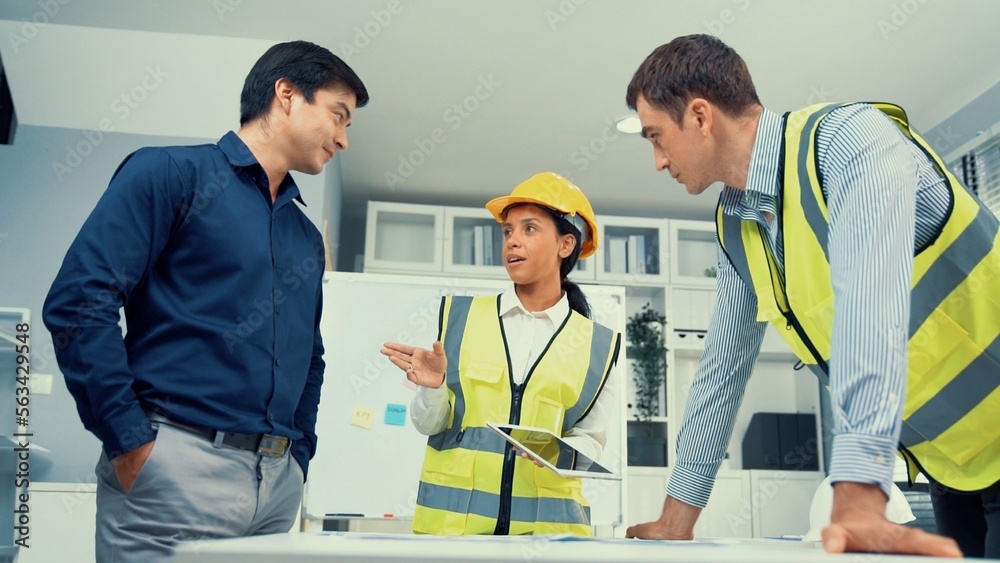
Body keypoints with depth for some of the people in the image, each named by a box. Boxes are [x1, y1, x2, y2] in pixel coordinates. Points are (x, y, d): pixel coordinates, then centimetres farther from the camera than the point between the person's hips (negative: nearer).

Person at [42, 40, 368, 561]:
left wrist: (298, 459, 13)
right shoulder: (172, 173, -1)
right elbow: (77, 301, -10)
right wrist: (129, 439, -14)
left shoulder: (307, 237, 18)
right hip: (175, 463, -6)